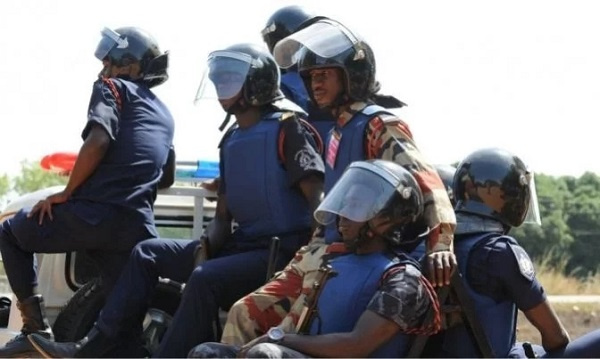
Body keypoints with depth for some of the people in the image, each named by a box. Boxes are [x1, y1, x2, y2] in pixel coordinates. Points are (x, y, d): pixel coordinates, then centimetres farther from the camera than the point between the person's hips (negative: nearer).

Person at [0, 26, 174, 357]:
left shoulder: (112, 88, 6)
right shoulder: (163, 114, 27)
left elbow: (98, 142, -12)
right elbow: (166, 177, 39)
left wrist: (66, 193, -5)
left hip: (94, 212, -6)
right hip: (138, 228, 6)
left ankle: (36, 327, 5)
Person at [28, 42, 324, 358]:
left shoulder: (285, 127, -8)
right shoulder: (231, 140, 18)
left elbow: (317, 198, -16)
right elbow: (223, 216, 17)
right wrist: (205, 251, -3)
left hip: (281, 250, -9)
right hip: (240, 244, 9)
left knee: (205, 280, -34)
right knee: (147, 253, 5)